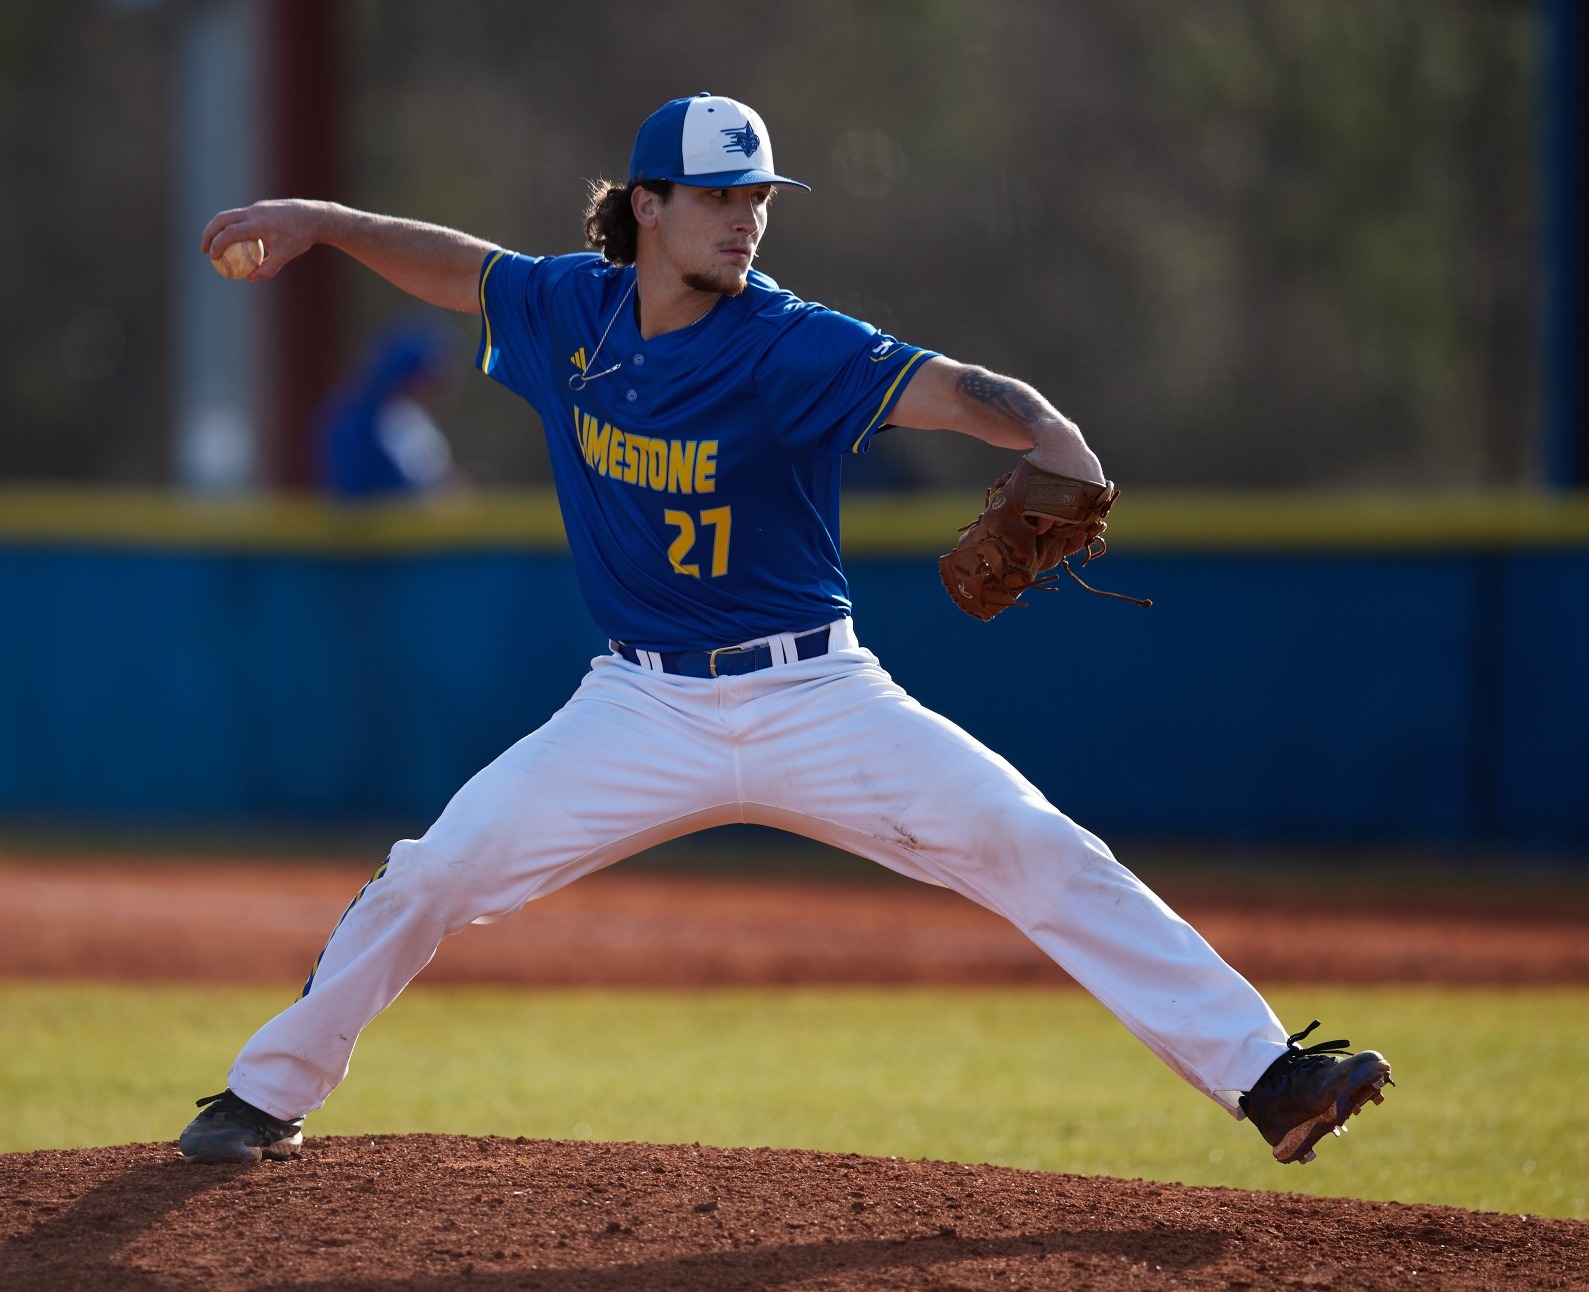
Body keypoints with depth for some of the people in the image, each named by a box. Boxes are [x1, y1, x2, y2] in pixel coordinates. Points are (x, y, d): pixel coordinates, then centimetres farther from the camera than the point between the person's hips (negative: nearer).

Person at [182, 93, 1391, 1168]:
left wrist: (1051, 438, -49)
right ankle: (269, 1095, 16)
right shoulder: (570, 309, -3)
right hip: (646, 712, 3)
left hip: (816, 702, -3)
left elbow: (954, 390, -30)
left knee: (1040, 852, -15)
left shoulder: (793, 349, -17)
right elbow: (458, 264, 16)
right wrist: (321, 221, 4)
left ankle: (1265, 1074, -13)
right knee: (432, 875, -5)